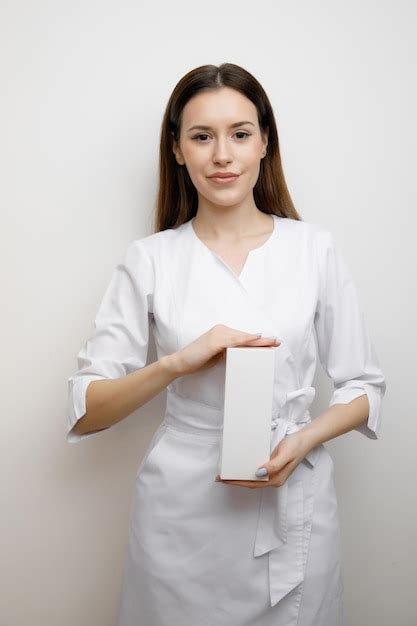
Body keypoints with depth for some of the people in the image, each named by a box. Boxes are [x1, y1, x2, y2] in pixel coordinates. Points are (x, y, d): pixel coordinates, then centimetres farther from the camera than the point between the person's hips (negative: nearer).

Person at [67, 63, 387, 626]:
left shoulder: (315, 248, -2)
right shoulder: (149, 259, -2)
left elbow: (364, 388, 4)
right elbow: (85, 411, -5)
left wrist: (304, 440, -15)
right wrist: (179, 361, -20)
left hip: (294, 503, 1)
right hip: (183, 511, 0)